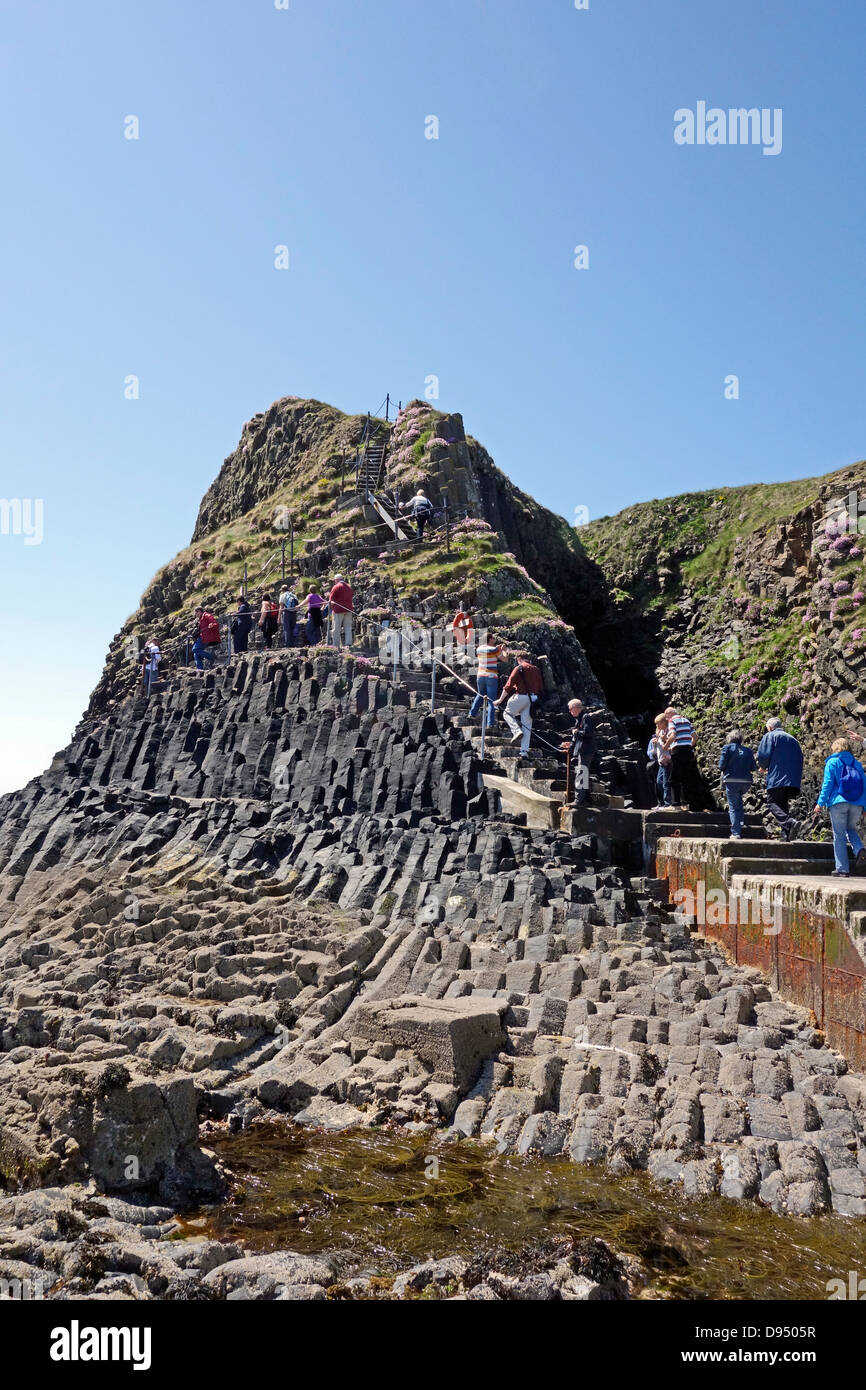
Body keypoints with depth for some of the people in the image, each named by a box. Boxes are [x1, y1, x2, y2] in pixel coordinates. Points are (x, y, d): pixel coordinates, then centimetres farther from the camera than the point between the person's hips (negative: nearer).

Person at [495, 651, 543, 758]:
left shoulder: (519, 668, -3)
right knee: (527, 724, 8)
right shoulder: (536, 670, 13)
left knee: (507, 713, 17)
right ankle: (524, 751, 5)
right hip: (533, 698, 5)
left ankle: (517, 731, -8)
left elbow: (508, 686, -5)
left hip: (521, 696, -5)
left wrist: (500, 700, 0)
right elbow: (541, 687, 15)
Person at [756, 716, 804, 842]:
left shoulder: (769, 736, 3)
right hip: (793, 779, 7)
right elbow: (800, 759, 21)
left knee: (772, 804, -7)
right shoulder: (793, 739, 23)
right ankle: (786, 834, 1)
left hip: (776, 778, -7)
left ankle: (790, 822, -31)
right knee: (783, 805, 12)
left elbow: (763, 756, -9)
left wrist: (763, 766, 11)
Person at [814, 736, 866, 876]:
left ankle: (842, 869, 2)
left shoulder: (832, 763, 2)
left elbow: (827, 784, -5)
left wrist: (821, 802, -3)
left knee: (839, 835, 2)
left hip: (838, 802, -4)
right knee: (851, 829, 21)